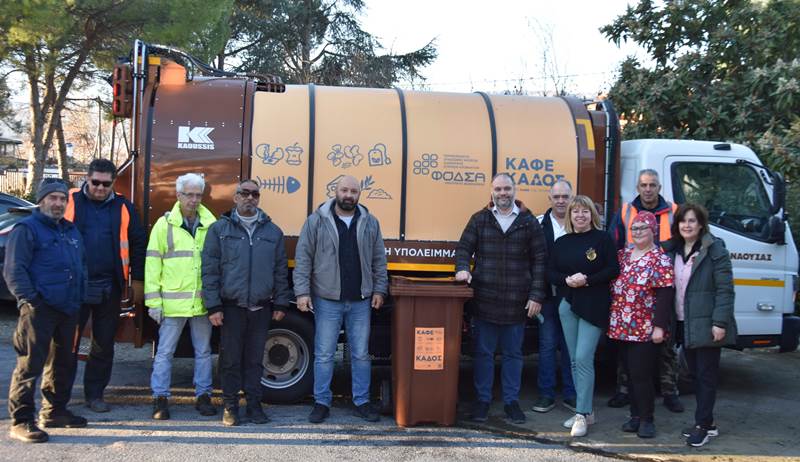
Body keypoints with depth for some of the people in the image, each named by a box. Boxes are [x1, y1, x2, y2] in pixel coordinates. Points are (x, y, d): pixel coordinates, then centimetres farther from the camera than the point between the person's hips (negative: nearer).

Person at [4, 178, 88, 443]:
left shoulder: (71, 231, 19)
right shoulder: (27, 229, -4)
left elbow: (81, 268, 25)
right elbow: (14, 271, -10)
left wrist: (80, 299, 15)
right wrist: (29, 300, -17)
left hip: (68, 310, 8)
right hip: (39, 310, -8)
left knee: (63, 363, 15)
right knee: (30, 365, -8)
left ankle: (54, 411, 28)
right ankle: (21, 421, -2)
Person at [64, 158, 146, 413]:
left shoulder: (123, 207, 5)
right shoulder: (70, 201, 0)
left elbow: (138, 243, 8)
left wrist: (137, 279, 5)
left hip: (109, 289, 2)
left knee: (104, 345, 9)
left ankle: (95, 394, 21)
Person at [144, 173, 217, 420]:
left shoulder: (211, 225, 5)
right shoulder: (164, 224, 0)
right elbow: (152, 264, -1)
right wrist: (154, 301, -6)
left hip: (203, 302, 2)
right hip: (172, 302, -2)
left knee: (203, 351, 12)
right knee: (165, 351, 5)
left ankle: (203, 395, 24)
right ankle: (160, 398, 16)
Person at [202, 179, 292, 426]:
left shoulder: (273, 231, 10)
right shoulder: (219, 229, 3)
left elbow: (281, 270, 12)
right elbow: (209, 269, 0)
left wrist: (281, 304, 7)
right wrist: (213, 306, -6)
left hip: (261, 308, 2)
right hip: (231, 308, -2)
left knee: (255, 359, 8)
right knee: (231, 359, 4)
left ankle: (254, 405, 18)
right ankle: (230, 406, 16)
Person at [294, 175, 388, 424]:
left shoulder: (370, 222, 7)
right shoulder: (317, 220, -2)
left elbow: (379, 260, 10)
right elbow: (303, 257, -3)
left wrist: (379, 290, 3)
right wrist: (302, 292, -9)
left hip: (361, 301, 3)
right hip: (327, 301, -2)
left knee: (361, 354, 9)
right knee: (324, 355, 4)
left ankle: (362, 402, 20)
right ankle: (321, 403, 16)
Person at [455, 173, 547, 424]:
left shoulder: (529, 222, 4)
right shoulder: (479, 219, 7)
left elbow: (540, 260, 3)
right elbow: (464, 248, 9)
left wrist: (536, 296, -3)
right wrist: (462, 268, -13)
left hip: (516, 303, 0)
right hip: (484, 300, 0)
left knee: (513, 353, 9)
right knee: (483, 352, 7)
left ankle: (511, 401, 22)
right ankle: (482, 400, 19)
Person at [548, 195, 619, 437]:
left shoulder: (602, 238, -3)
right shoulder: (562, 242, 11)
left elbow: (613, 270, -8)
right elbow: (550, 272, 8)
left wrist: (587, 280, -18)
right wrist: (567, 280, -12)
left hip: (593, 307, -5)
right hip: (568, 306, 6)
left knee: (583, 358, -11)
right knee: (575, 360, 9)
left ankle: (582, 414, -4)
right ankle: (586, 410, 20)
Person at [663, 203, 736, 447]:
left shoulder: (715, 249, -9)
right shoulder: (672, 250, 9)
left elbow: (725, 289, -12)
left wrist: (720, 322, -18)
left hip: (706, 324, -6)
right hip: (683, 323, 6)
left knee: (706, 375, 1)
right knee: (695, 373, 13)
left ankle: (702, 425, 8)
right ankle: (707, 422, 24)